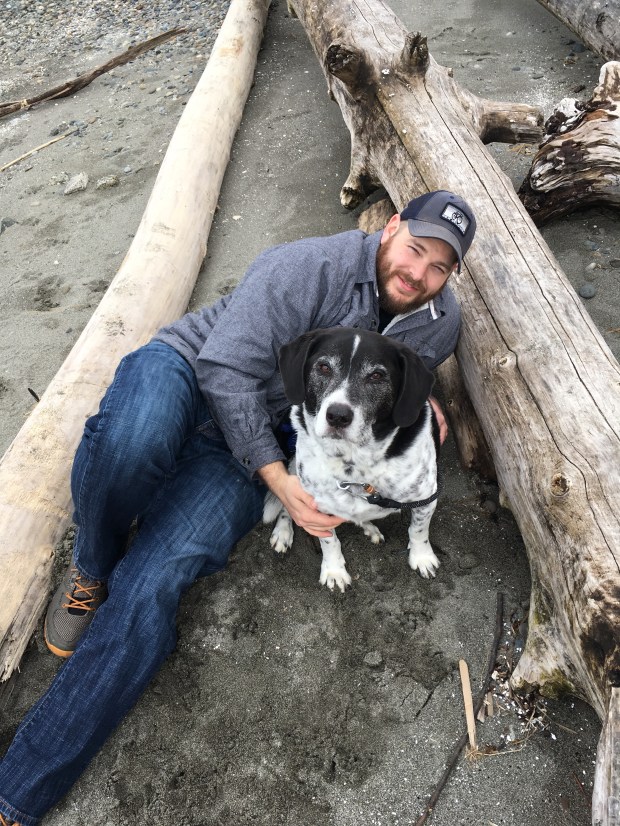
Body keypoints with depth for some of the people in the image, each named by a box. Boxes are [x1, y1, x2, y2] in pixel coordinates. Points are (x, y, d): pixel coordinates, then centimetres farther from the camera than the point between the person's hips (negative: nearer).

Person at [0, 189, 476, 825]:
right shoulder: (310, 266, -17)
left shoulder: (439, 324, 4)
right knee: (130, 442, -39)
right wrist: (277, 477, -23)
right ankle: (92, 567, -4)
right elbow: (227, 367, -20)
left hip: (246, 453, 2)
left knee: (150, 586, -19)